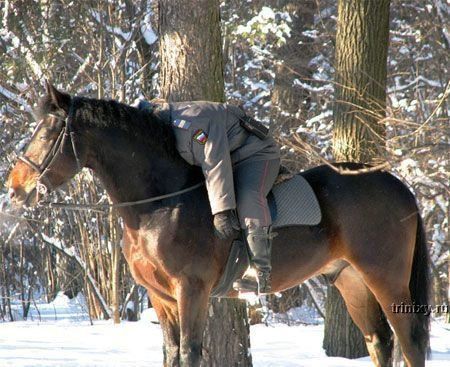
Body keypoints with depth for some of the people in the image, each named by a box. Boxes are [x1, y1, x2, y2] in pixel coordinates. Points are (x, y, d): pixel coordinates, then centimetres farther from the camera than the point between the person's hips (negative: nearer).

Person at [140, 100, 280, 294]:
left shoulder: (194, 119, -30)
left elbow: (216, 163, -34)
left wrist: (223, 210, -36)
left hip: (257, 154, -10)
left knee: (248, 198, -35)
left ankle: (261, 272, -42)